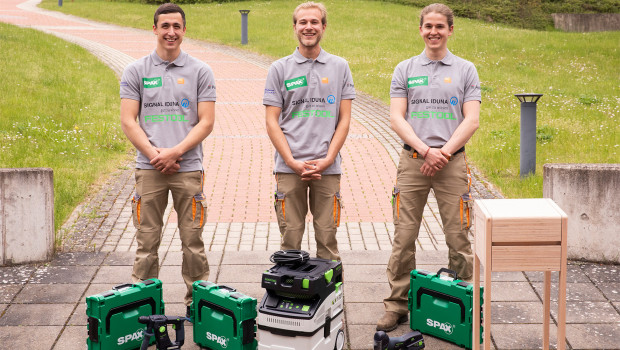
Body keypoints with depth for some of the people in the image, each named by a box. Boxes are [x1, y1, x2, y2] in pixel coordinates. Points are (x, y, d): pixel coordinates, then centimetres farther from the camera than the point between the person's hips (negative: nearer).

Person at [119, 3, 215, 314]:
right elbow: (128, 121, 2)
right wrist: (154, 154, -10)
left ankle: (197, 302, 15)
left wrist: (175, 152, -11)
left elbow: (206, 122, 0)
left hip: (189, 168, 0)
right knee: (147, 241, 4)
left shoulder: (200, 72, 5)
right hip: (148, 169, 0)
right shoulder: (136, 71, 7)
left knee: (193, 240, 4)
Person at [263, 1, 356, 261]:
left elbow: (344, 119, 6)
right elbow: (272, 121, 2)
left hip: (328, 167, 1)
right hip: (289, 168, 0)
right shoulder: (279, 69, 6)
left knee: (327, 237, 3)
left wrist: (328, 159, -7)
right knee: (290, 237, 2)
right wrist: (293, 162, -8)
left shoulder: (340, 67, 9)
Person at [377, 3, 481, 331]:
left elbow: (471, 120, 1)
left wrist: (443, 152, -11)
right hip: (412, 161, 1)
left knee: (458, 237, 0)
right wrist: (425, 149, -11)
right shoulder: (405, 69, 10)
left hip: (452, 161, 0)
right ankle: (397, 304, 9)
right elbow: (396, 118, 2)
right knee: (403, 237, 1)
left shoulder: (465, 70, 8)